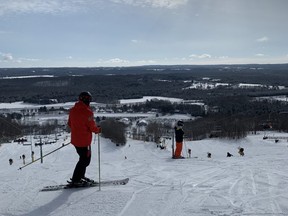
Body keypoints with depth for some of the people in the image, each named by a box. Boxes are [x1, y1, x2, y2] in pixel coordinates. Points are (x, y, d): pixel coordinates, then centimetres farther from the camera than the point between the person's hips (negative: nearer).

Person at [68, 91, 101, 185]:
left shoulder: (72, 110, 4)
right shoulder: (87, 112, -20)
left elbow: (69, 124, 14)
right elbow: (92, 127, -17)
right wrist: (98, 129, 2)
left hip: (75, 139, 8)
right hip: (84, 140, -8)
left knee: (84, 158, 22)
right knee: (85, 160, 5)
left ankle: (80, 176, 29)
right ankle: (75, 180, 7)